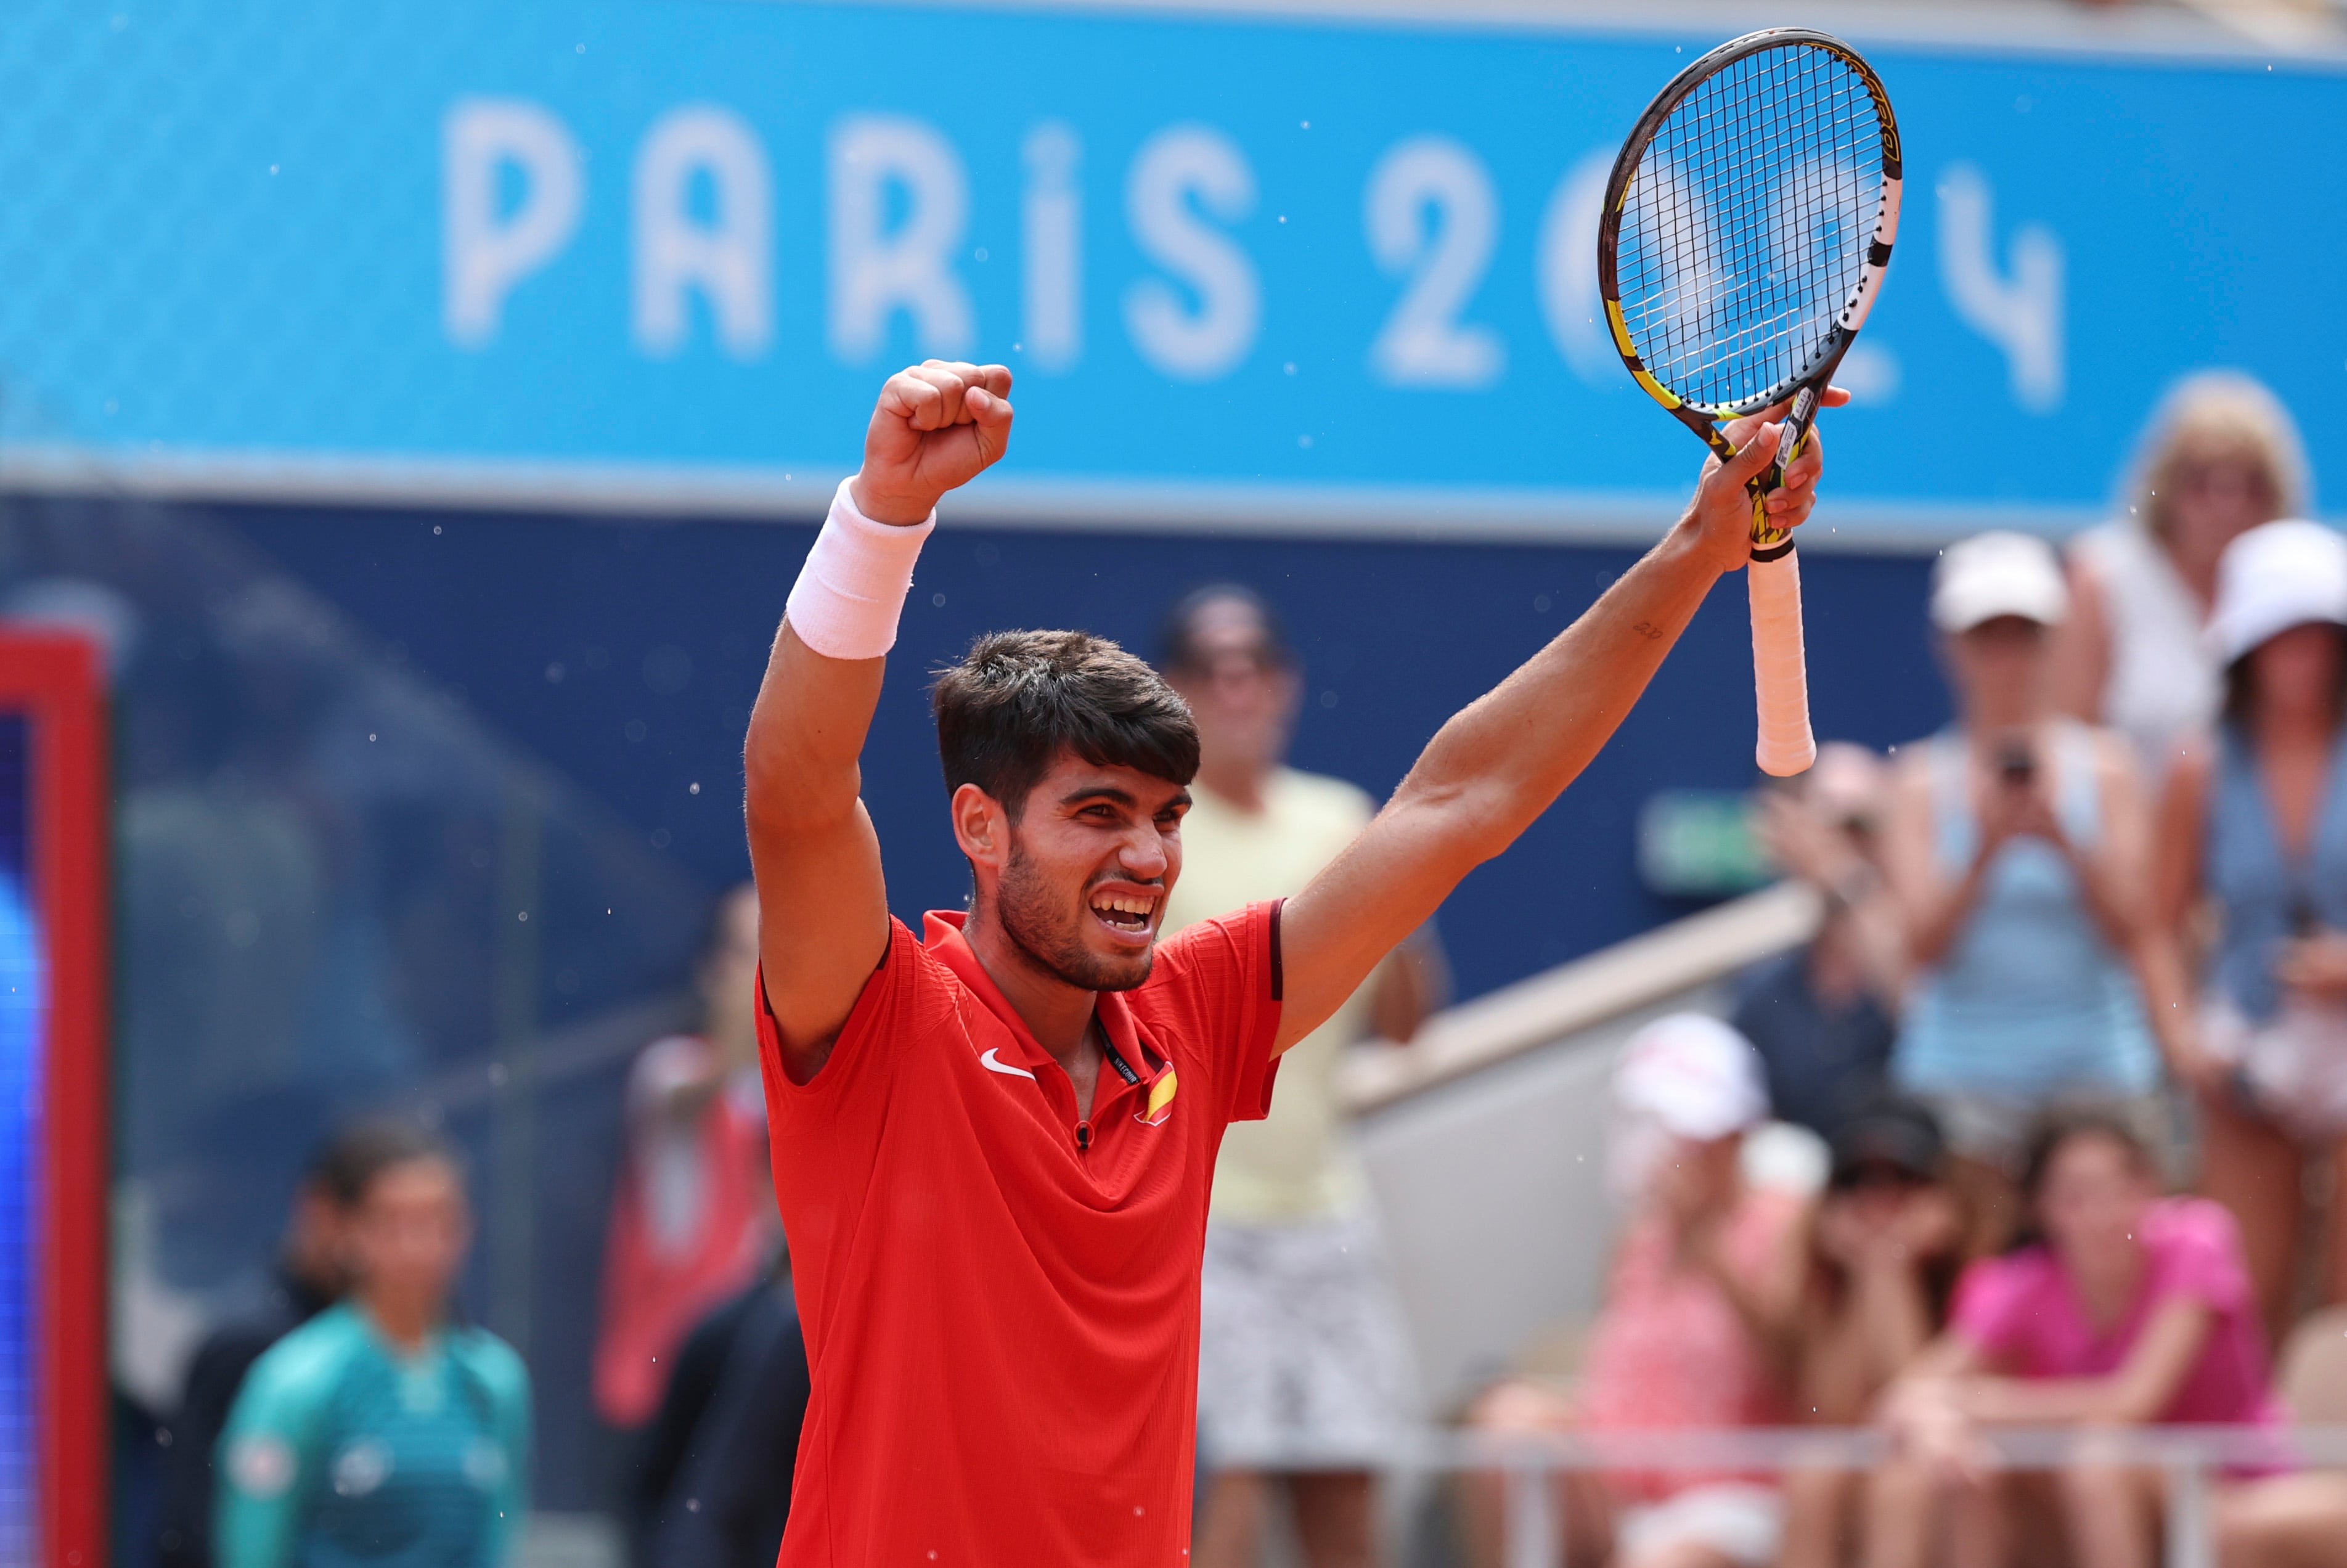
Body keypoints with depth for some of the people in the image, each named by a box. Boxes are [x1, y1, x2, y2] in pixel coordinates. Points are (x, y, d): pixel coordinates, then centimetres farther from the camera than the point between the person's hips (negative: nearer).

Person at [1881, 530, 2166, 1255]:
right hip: (1964, 1074, -1)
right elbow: (1923, 945, -4)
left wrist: (2064, 843, -13)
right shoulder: (1923, 780, 5)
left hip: (2096, 1064, 1)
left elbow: (2132, 936, 1)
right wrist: (1987, 850, -17)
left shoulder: (2102, 765, 6)